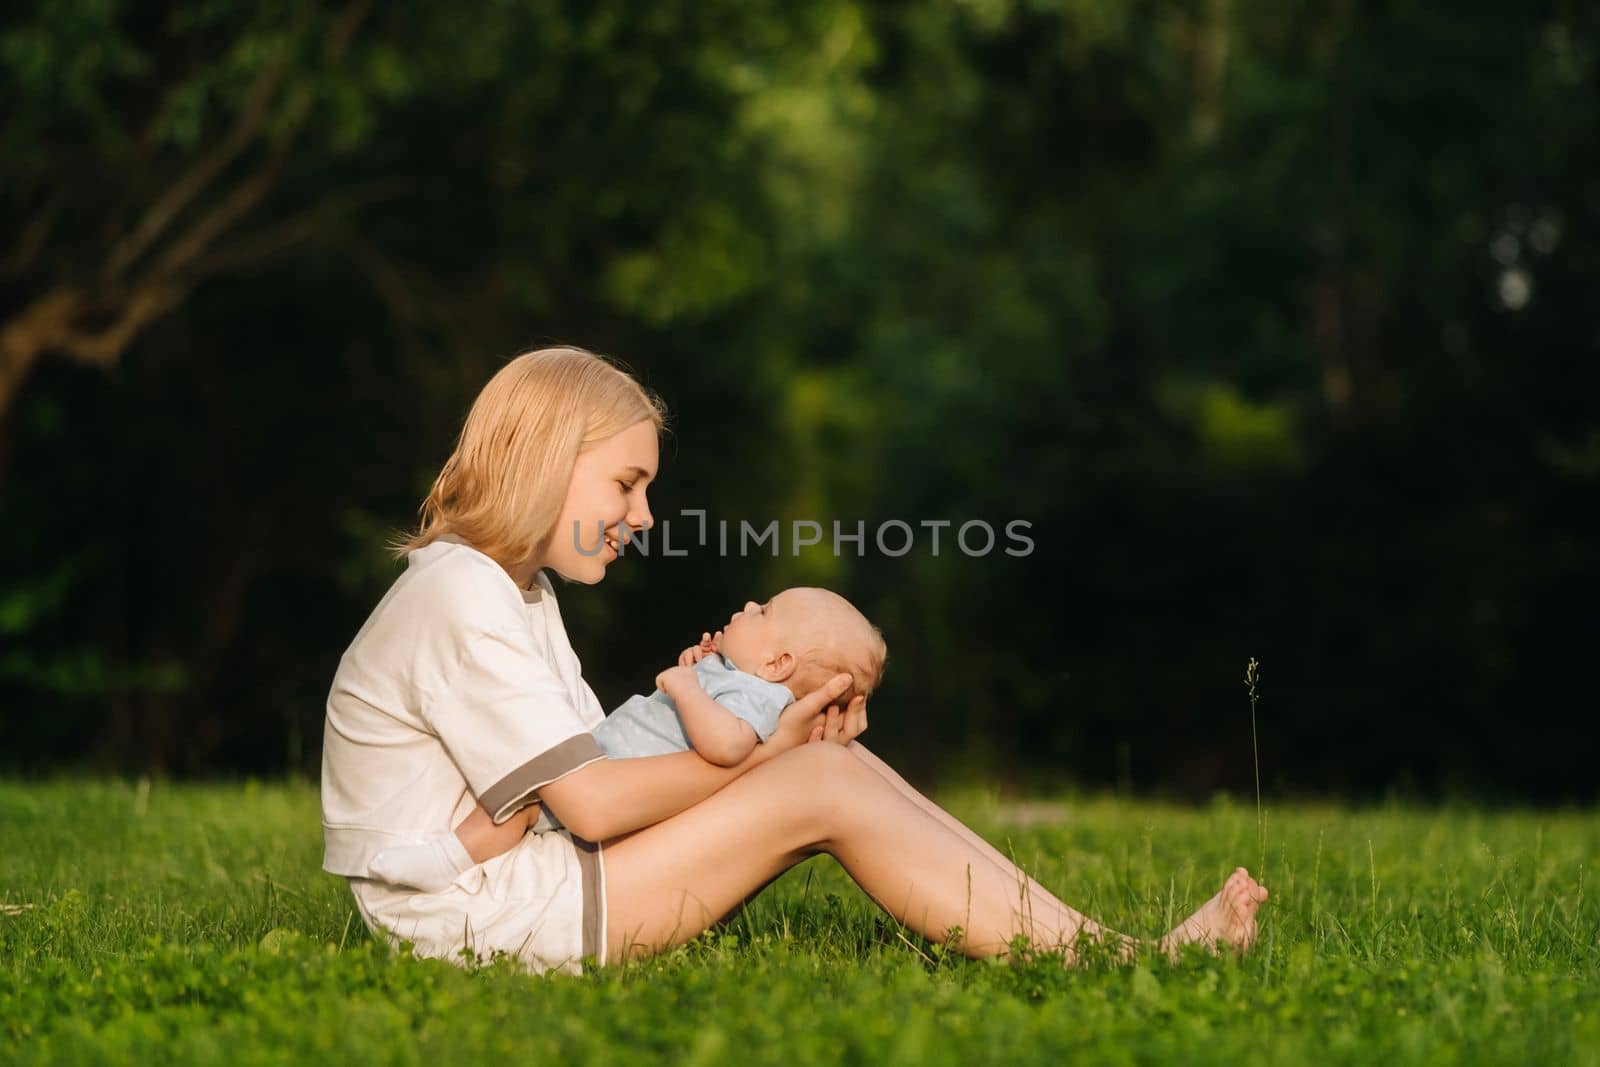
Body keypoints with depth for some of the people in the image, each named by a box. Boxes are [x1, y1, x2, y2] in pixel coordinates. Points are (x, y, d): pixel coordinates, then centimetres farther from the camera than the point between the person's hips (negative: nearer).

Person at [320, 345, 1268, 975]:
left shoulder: (514, 591, 19)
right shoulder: (460, 597, -14)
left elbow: (588, 774, 9)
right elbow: (591, 803, -19)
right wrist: (761, 757, -9)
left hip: (530, 876, 10)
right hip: (487, 919, -10)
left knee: (831, 761, -1)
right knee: (820, 787, -17)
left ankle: (1080, 939, -5)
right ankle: (1114, 967, -15)